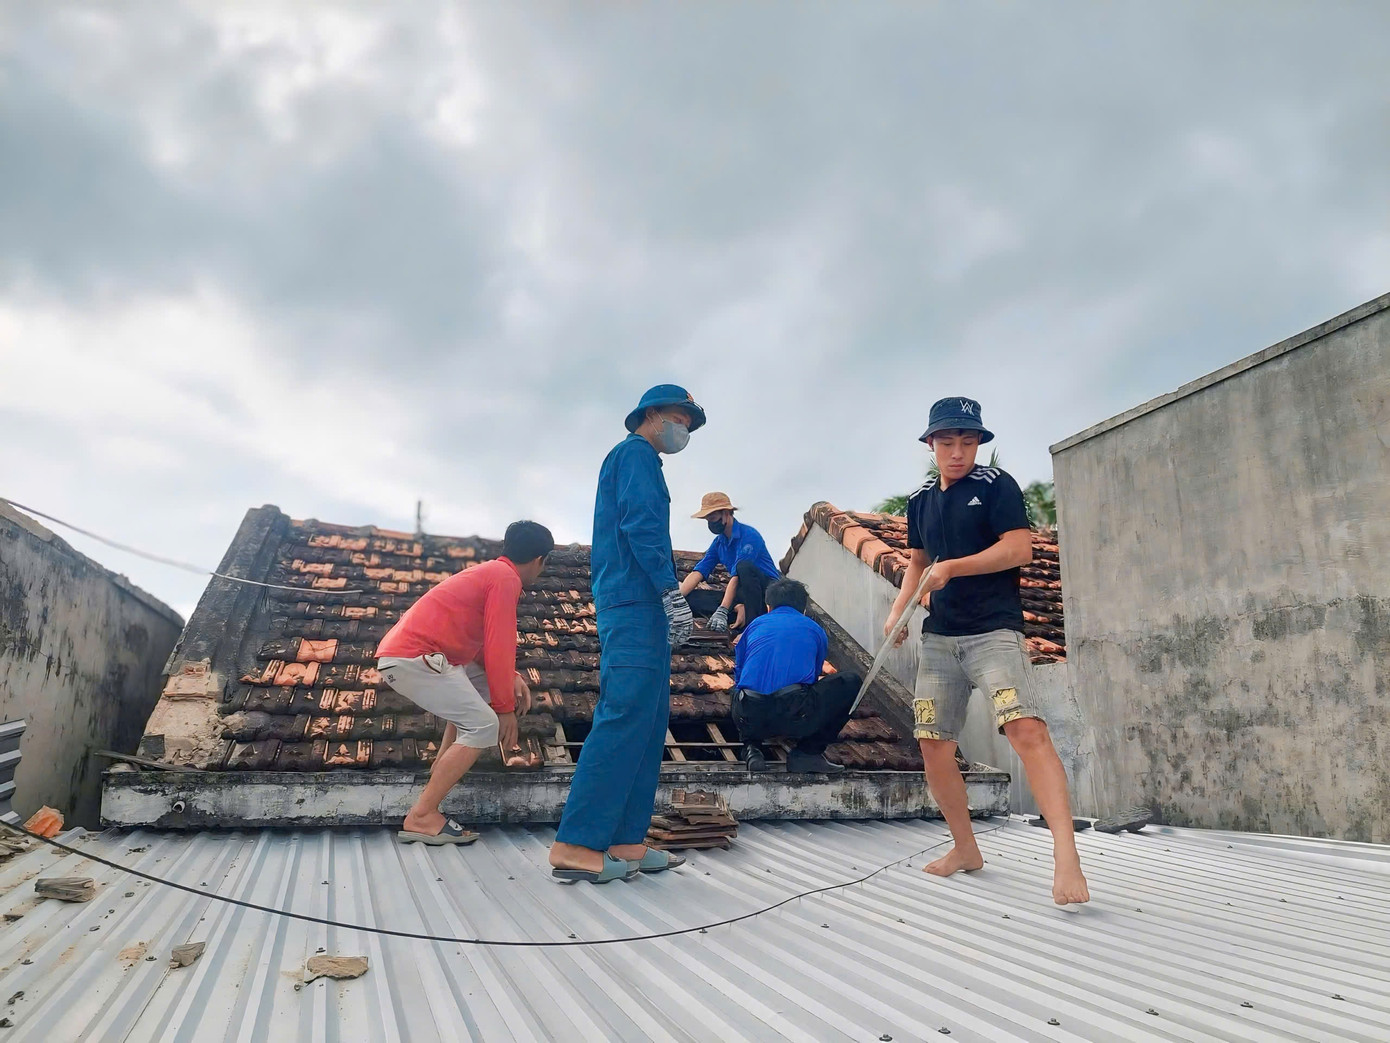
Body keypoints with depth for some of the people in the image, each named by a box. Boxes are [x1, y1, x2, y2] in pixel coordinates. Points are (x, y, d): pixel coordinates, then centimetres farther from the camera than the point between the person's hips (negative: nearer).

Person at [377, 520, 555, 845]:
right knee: (484, 726, -10)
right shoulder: (506, 578, -8)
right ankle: (421, 818, -11)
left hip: (402, 652, 10)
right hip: (414, 656, -10)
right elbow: (499, 647, -12)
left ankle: (443, 767, 18)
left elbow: (486, 644, 25)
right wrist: (506, 707, -4)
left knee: (483, 684, 24)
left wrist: (512, 679, 12)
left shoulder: (489, 573, 21)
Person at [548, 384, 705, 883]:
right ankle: (576, 846, -11)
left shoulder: (633, 459, 29)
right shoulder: (636, 453, -1)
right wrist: (672, 592, -18)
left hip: (634, 610, 10)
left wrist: (667, 600, 19)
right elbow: (641, 524, -15)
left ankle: (625, 842, 9)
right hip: (635, 604, -10)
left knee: (647, 722, 7)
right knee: (624, 717, -13)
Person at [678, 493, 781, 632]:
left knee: (744, 566, -37)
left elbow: (736, 576, -25)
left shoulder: (749, 535, -14)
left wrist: (722, 611, -33)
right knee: (692, 598, -11)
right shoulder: (719, 542, 10)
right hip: (743, 596, 6)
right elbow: (697, 573, 1)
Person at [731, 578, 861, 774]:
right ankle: (808, 752, 14)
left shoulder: (756, 624, 25)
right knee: (851, 682, 19)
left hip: (749, 720, 4)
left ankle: (752, 747, 12)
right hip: (795, 718, -3)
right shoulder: (815, 630, 22)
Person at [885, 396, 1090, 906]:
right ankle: (965, 849, 21)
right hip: (939, 637, 6)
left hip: (994, 631, -6)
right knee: (933, 747, 5)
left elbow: (1019, 548, -13)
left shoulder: (995, 485, -3)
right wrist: (898, 610, 11)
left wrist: (952, 568, -21)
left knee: (1026, 729, -26)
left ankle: (1066, 858, -26)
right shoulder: (920, 500, 15)